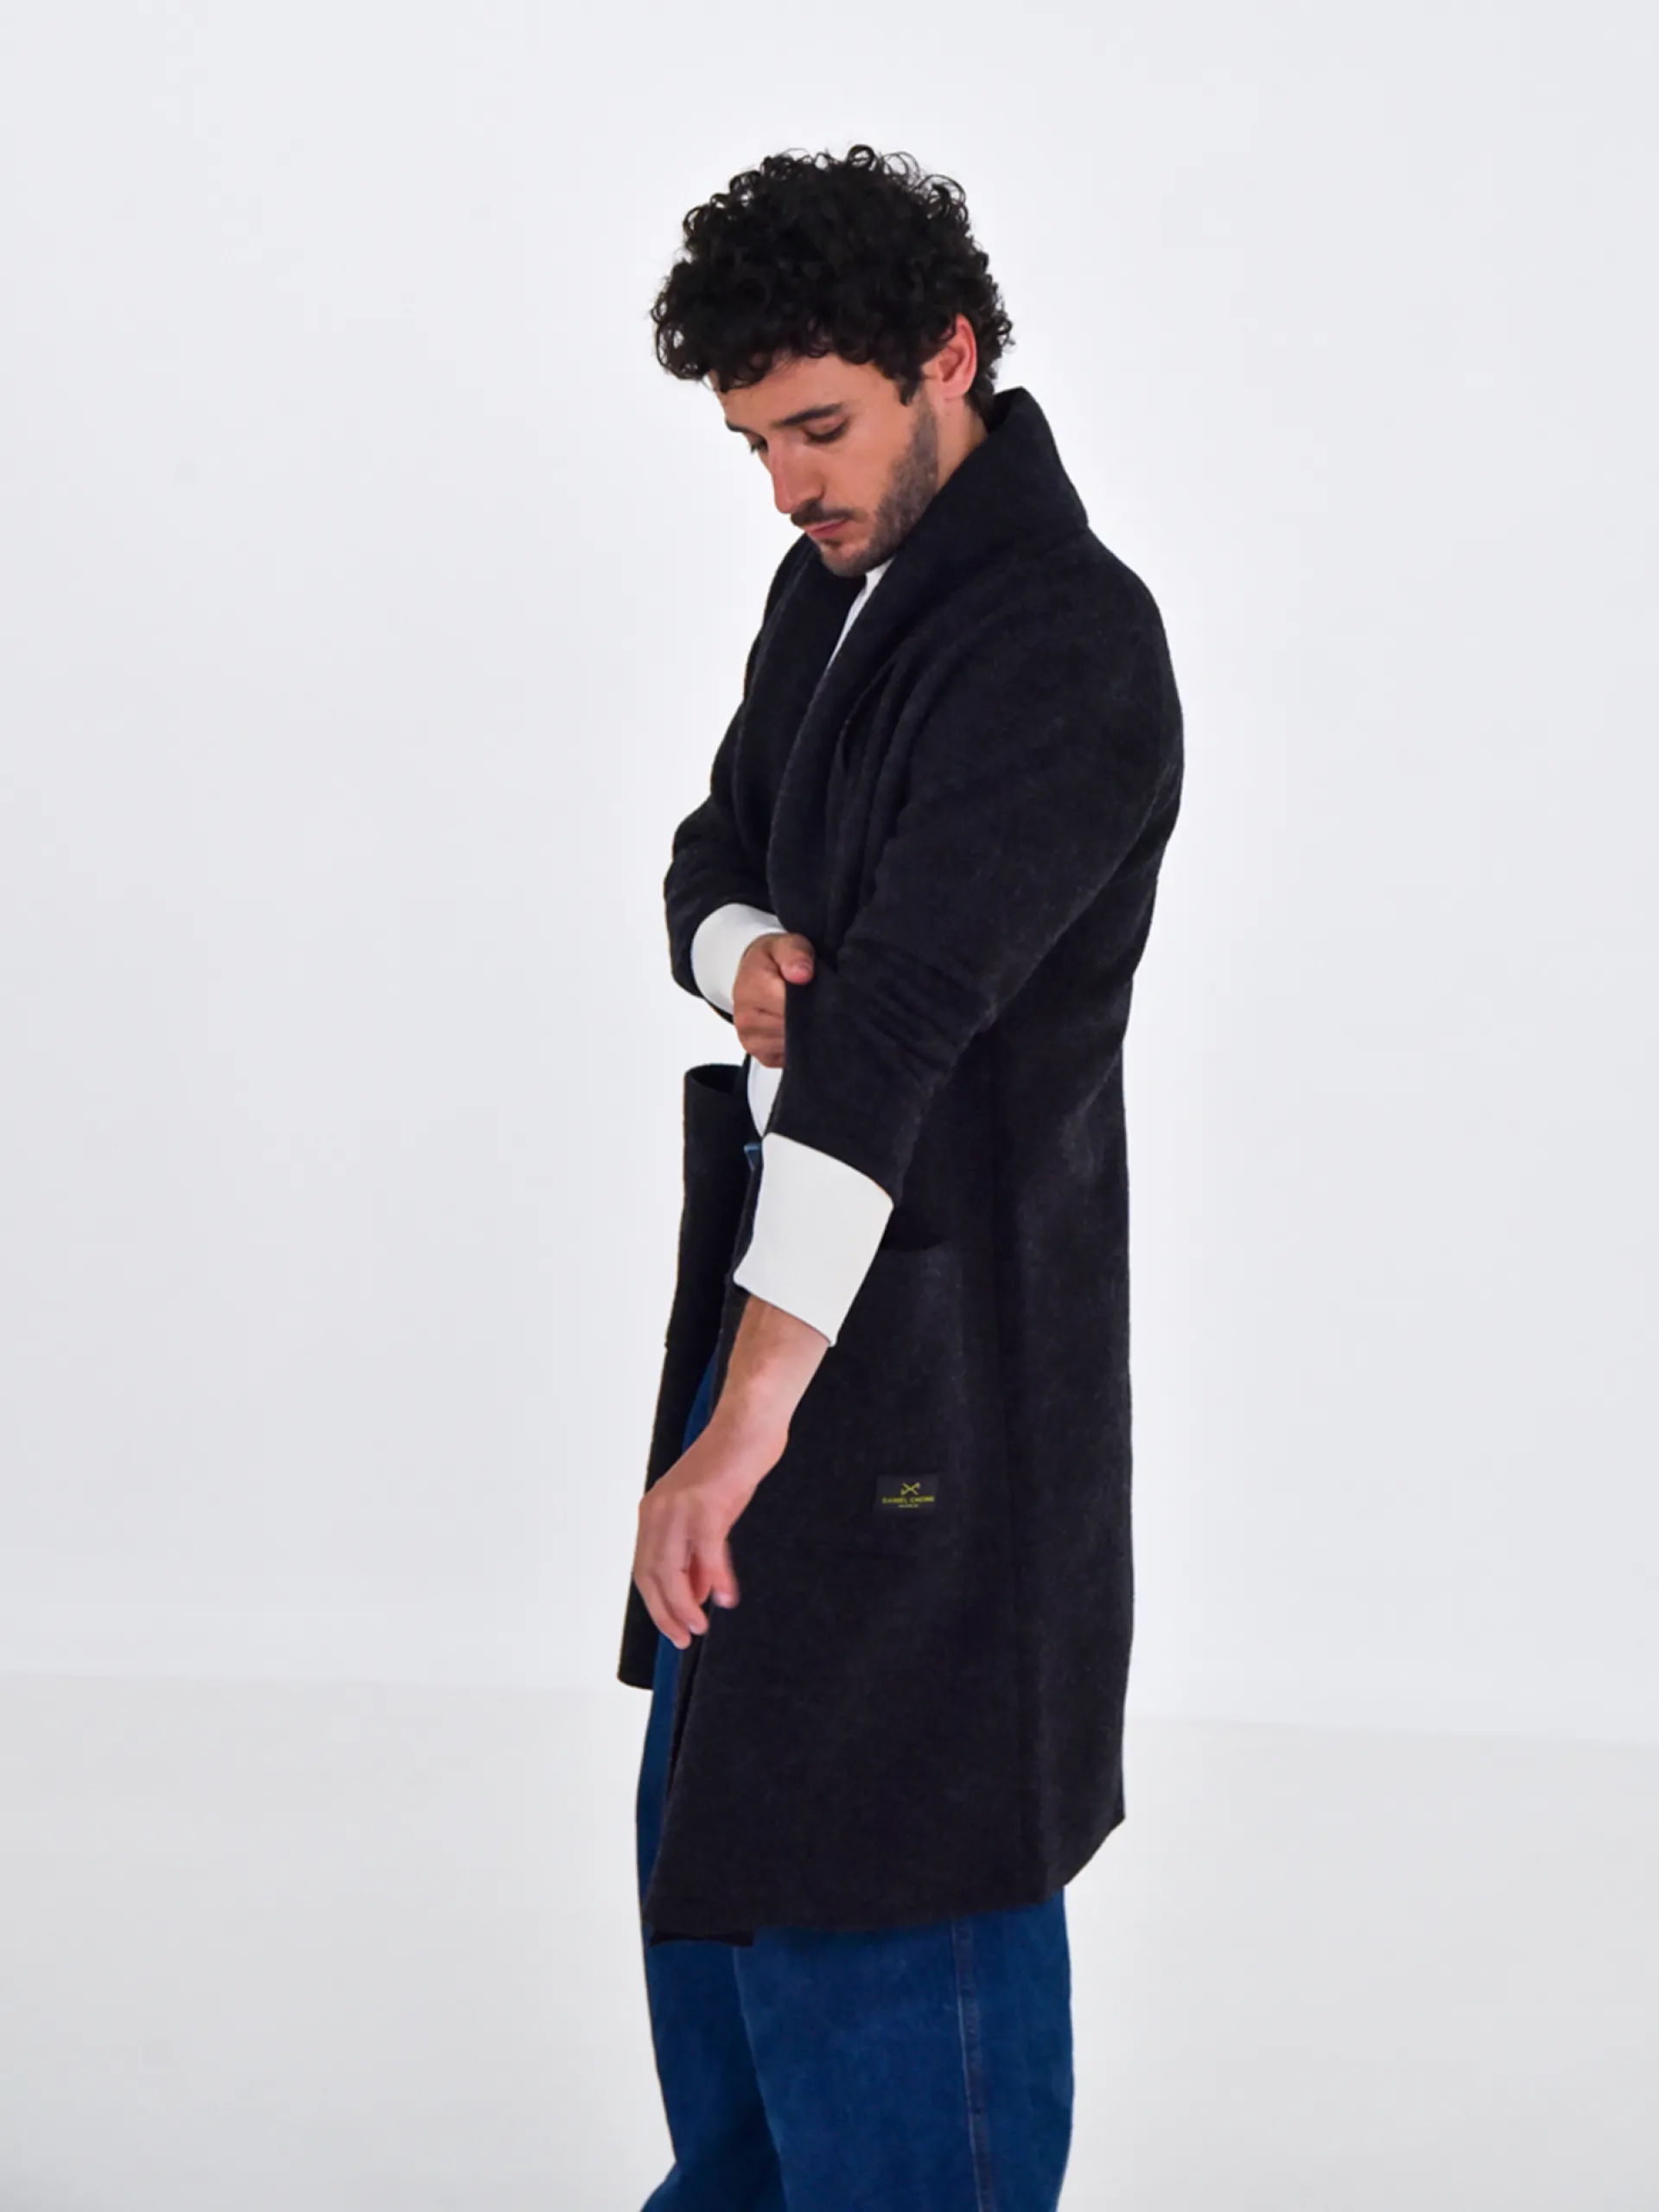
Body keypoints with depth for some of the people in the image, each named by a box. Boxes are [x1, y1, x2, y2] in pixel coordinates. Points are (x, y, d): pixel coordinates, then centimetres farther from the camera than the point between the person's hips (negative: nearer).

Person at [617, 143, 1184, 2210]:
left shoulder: (1063, 644, -22)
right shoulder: (831, 582, 9)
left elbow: (909, 1013, -31)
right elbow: (717, 853, 15)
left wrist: (752, 1410, -38)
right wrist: (753, 960, -13)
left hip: (939, 1333, -10)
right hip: (777, 1275, 10)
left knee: (876, 1848, -4)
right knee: (707, 1787, 22)